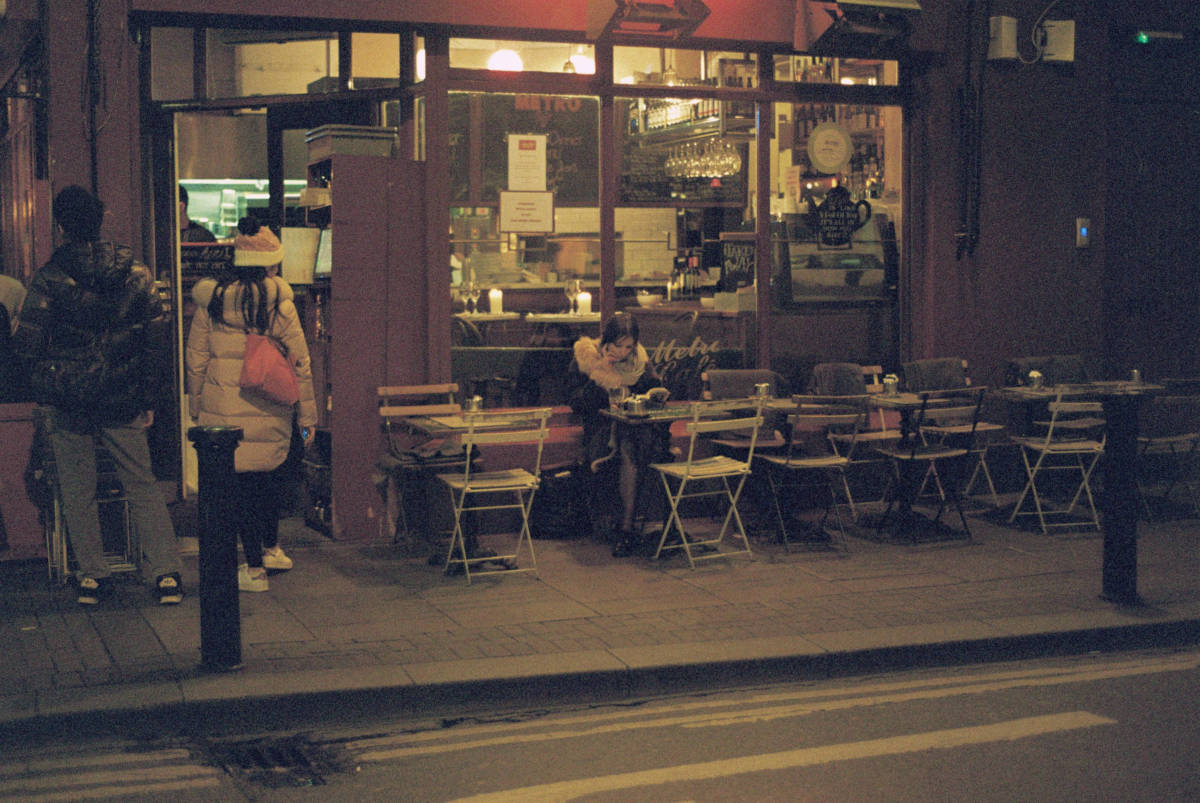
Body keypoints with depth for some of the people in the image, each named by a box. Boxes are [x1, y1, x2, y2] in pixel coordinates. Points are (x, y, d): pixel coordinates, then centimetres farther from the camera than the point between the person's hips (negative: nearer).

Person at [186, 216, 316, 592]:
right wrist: (306, 415, 7)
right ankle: (270, 548, 32)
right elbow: (300, 361, -2)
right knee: (272, 473, 19)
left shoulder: (211, 299, 0)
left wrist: (196, 406, 17)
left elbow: (196, 359, 6)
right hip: (270, 410, 0)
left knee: (241, 481, 3)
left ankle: (254, 568, 6)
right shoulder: (278, 300, -5)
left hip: (224, 408, 0)